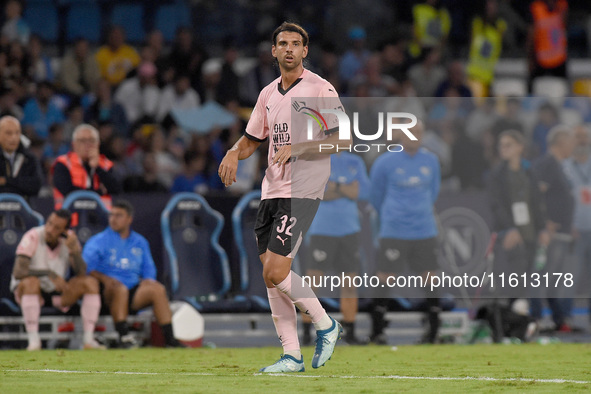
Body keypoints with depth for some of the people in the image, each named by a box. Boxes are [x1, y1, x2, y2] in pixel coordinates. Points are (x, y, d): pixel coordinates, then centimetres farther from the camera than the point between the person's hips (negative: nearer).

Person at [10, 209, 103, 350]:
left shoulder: (69, 239, -6)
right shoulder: (32, 237, -20)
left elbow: (81, 273, -15)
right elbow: (18, 272, -31)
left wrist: (74, 251, -32)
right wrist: (49, 273, -39)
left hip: (57, 293, 4)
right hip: (29, 291, -4)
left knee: (91, 283, -15)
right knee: (31, 281, -38)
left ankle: (89, 340, -19)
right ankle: (33, 342, -35)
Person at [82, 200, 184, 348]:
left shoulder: (140, 242, 20)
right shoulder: (99, 241, 5)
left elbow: (148, 268, 21)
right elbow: (86, 266, -7)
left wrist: (148, 279, -3)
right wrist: (104, 278, -24)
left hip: (134, 289, 4)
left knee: (157, 289, -23)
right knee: (120, 289, -38)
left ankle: (169, 338, -26)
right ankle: (124, 336, -37)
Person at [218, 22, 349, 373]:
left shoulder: (320, 89, -6)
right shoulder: (269, 94, 15)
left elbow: (344, 138, -10)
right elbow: (252, 139, 25)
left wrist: (297, 148, -18)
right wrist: (234, 153, 3)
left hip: (302, 192, -7)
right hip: (271, 190, 7)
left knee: (275, 271, -15)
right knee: (271, 275, 3)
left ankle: (326, 325, 5)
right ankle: (292, 355, 9)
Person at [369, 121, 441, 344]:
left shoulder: (430, 161, 7)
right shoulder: (385, 162, -3)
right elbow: (375, 195, 10)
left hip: (425, 231, 3)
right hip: (394, 231, -3)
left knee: (429, 277, 2)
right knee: (385, 278, -5)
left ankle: (434, 330, 10)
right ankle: (377, 331, 1)